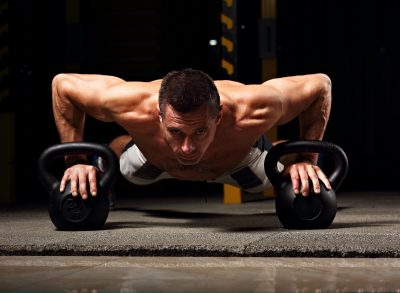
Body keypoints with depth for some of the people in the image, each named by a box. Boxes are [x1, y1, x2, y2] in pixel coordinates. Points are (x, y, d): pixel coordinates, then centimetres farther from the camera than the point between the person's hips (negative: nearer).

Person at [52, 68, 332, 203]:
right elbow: (62, 84, -29)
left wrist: (306, 159, -34)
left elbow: (320, 85, -30)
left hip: (243, 157, 0)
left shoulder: (251, 112, -50)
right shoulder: (134, 105, -48)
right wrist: (76, 160, -31)